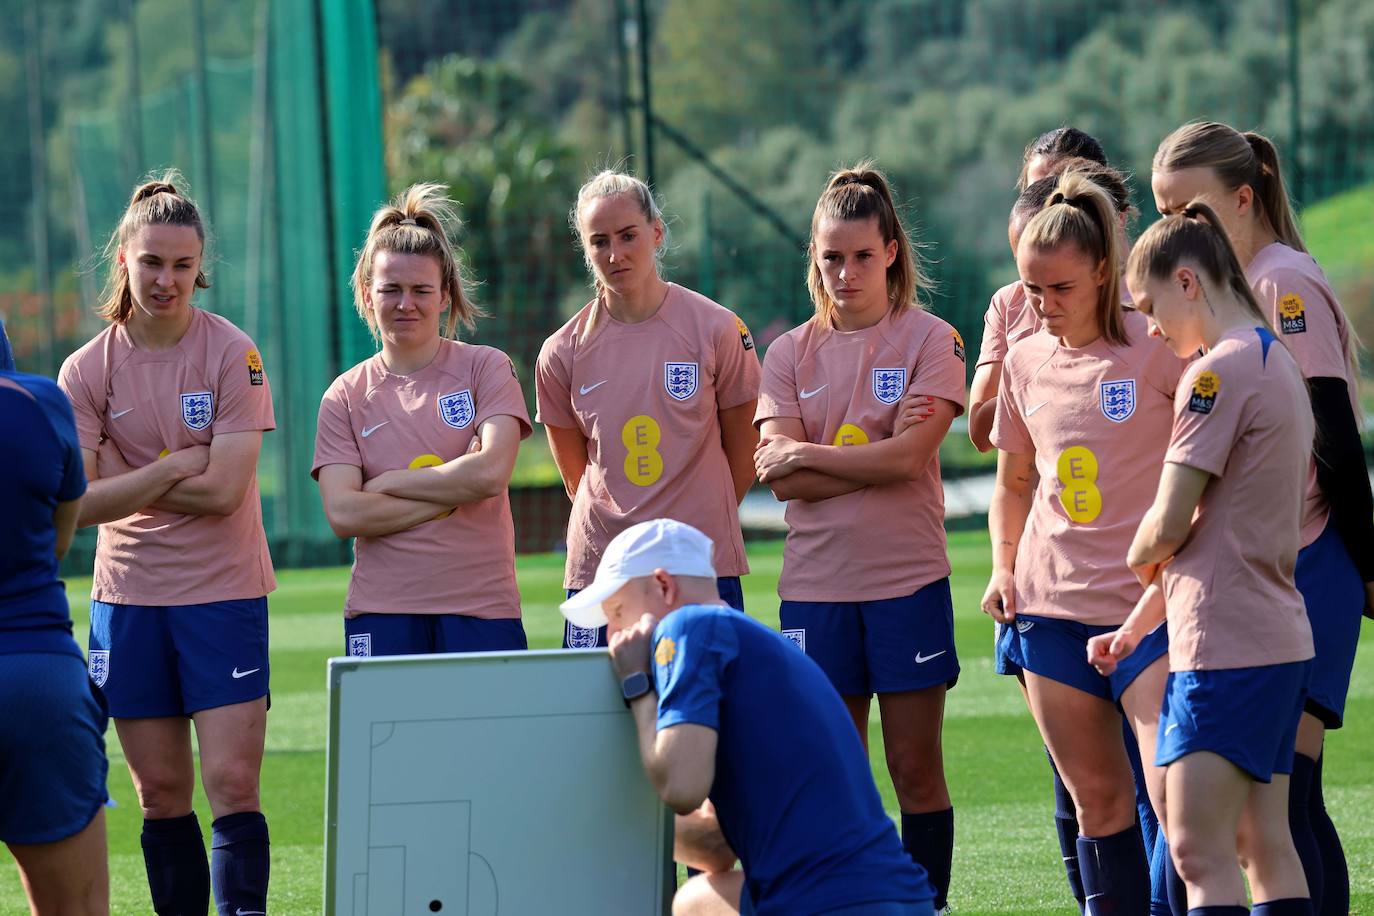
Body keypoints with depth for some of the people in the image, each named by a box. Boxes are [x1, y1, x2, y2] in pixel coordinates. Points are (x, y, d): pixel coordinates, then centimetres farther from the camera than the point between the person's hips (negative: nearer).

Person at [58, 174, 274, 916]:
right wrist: (169, 470, -12)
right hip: (129, 597, 3)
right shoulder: (87, 370, 2)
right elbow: (78, 504, -6)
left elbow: (222, 490, -14)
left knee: (233, 787, -10)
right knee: (161, 796, 6)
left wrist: (125, 482, -8)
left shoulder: (232, 355, -6)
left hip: (224, 592, -3)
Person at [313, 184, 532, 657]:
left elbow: (491, 472, -10)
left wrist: (386, 483, -5)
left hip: (482, 605, -1)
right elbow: (343, 513, -5)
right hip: (381, 614, 1)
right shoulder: (346, 396, 7)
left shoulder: (486, 368, 5)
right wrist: (455, 491, -8)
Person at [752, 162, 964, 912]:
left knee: (915, 769, 0)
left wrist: (807, 454, -7)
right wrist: (873, 464, -12)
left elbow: (908, 453, -14)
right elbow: (781, 476, -3)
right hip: (816, 584, 3)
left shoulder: (929, 341, 0)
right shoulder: (792, 353, 8)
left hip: (907, 578, -3)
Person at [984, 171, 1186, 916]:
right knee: (1096, 797, 7)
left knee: (1174, 792, -13)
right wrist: (1003, 567, 8)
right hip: (1052, 603, 5)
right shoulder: (1025, 360, 8)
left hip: (1147, 599, -5)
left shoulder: (1157, 350, -7)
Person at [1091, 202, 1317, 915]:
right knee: (1264, 845, 10)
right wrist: (1135, 626, 21)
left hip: (1226, 647, -10)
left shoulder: (1219, 371, -14)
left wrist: (1139, 556, 8)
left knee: (1199, 852, -10)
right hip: (1279, 639, 10)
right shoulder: (1276, 363, 16)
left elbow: (1169, 524, -16)